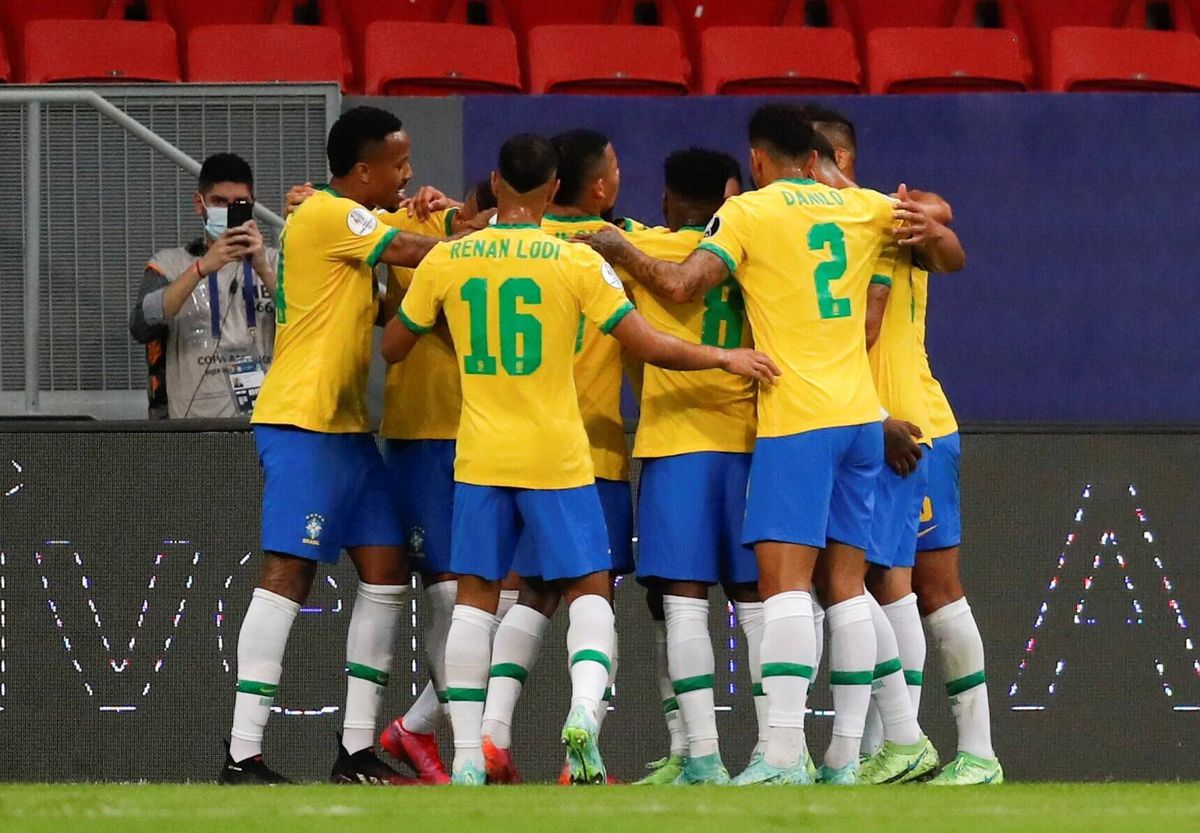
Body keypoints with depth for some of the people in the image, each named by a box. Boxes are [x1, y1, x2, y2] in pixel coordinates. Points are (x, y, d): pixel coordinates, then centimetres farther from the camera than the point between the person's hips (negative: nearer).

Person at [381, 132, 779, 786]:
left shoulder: (446, 260, 0)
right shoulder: (577, 261, -7)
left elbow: (393, 348, 12)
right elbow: (648, 346, -7)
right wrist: (723, 358, 7)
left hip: (480, 456, 2)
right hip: (558, 458, -2)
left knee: (475, 597, 8)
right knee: (588, 590, 7)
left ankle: (467, 756, 3)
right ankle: (584, 706, -20)